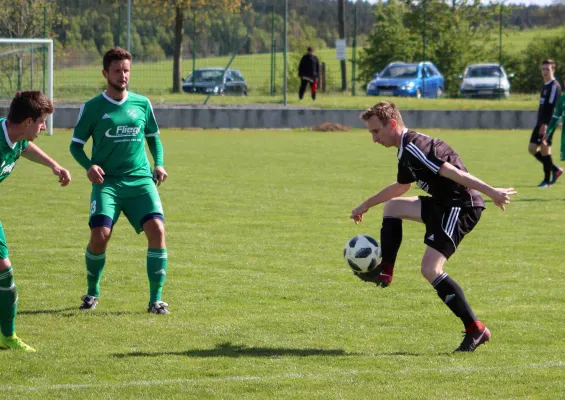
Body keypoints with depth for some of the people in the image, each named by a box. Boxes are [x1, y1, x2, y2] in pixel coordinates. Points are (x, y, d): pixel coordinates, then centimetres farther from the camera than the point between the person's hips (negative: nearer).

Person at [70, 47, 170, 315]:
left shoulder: (142, 104, 9)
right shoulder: (92, 108, 1)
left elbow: (153, 137, 22)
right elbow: (76, 144, 7)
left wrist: (159, 164, 5)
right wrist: (89, 166, -12)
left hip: (141, 180, 2)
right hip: (107, 182, -2)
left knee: (156, 229, -19)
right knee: (100, 235, -19)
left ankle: (156, 298, -10)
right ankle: (92, 292, 10)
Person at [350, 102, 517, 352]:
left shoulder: (413, 148, -18)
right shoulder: (406, 150, 15)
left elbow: (452, 172, -26)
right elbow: (400, 187, 35)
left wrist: (490, 192, -33)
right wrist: (366, 205, 45)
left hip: (461, 207, -11)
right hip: (444, 204, 11)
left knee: (430, 270, -17)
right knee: (392, 207, 24)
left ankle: (476, 330, -14)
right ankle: (385, 273, 22)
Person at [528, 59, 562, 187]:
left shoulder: (554, 86, -10)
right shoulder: (545, 86, 18)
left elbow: (551, 106, -18)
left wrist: (545, 124, -24)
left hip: (548, 124, -9)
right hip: (541, 123, 9)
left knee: (545, 149, -7)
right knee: (532, 148, 7)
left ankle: (547, 180, 1)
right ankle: (555, 169, 17)